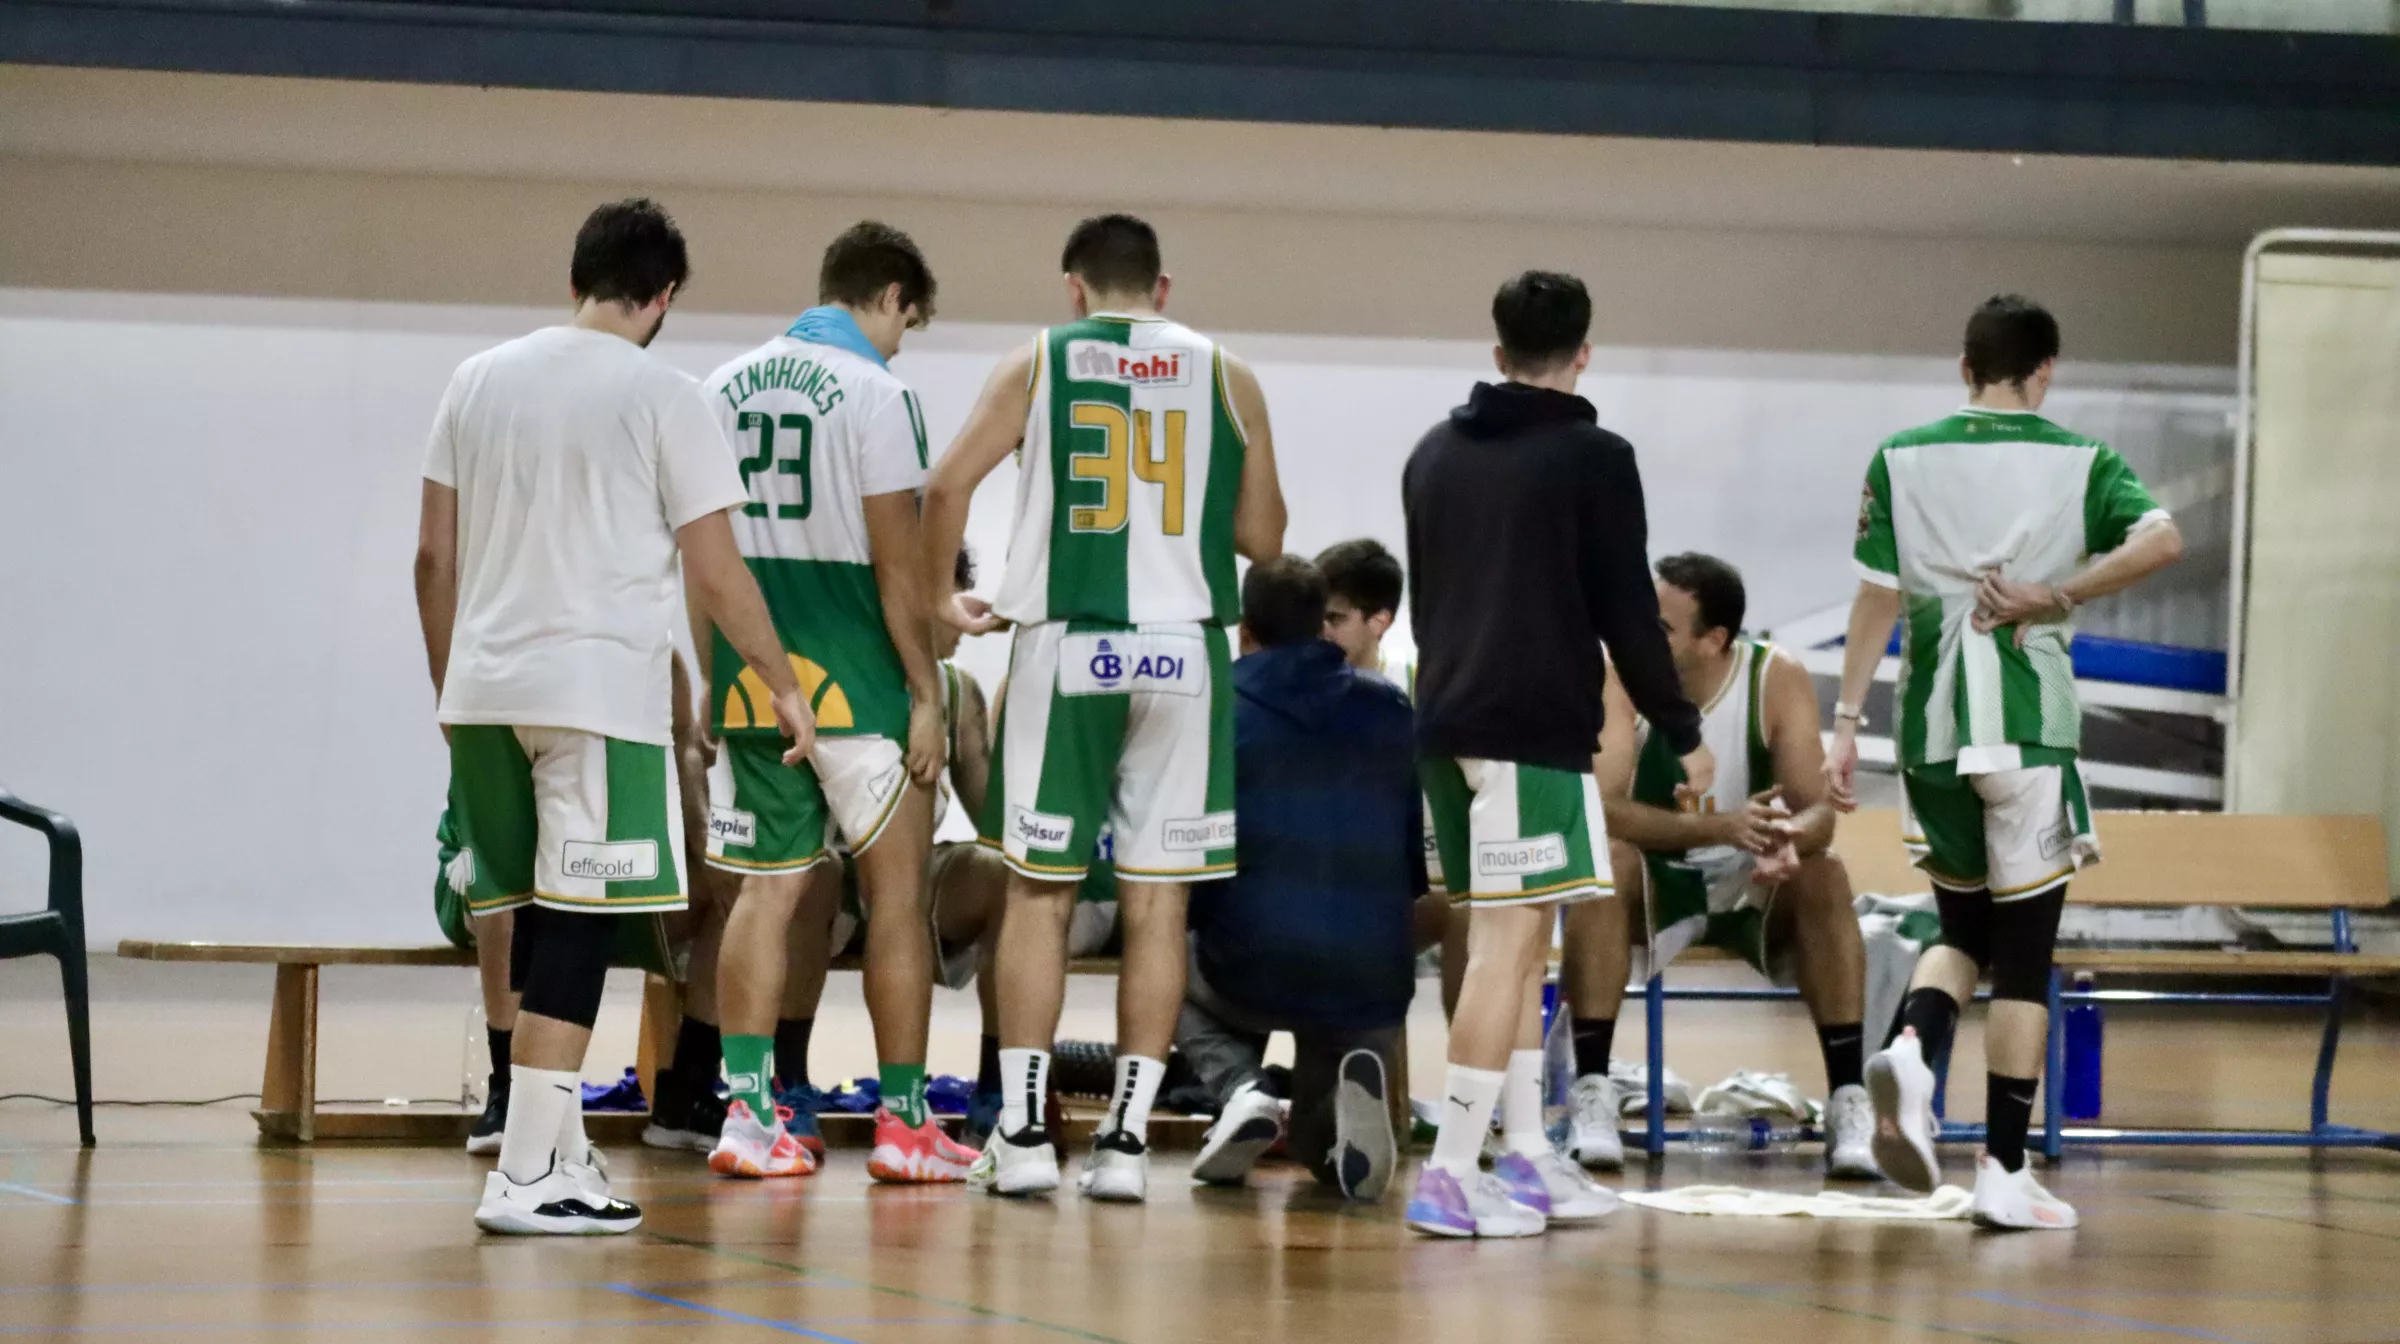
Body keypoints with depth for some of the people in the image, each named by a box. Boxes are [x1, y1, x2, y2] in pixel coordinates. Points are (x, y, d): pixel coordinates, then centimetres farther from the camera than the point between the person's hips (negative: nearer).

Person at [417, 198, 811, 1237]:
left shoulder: (479, 380, 11)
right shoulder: (660, 397, -3)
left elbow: (434, 555, 13)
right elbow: (716, 574, -4)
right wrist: (782, 685, 8)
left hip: (485, 688, 6)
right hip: (600, 693, -6)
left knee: (539, 923, 15)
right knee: (575, 926, -5)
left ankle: (560, 1148, 21)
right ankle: (525, 1178, -10)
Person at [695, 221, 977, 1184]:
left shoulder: (726, 388, 9)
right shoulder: (875, 392, -10)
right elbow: (895, 565, -12)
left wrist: (714, 679, 18)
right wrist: (927, 694, -8)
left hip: (753, 673, 6)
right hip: (853, 675, -6)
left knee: (766, 887, 10)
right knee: (897, 888, 3)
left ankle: (748, 1114, 6)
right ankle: (904, 1122, 4)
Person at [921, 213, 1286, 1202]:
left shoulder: (1037, 364, 4)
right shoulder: (1225, 377, 7)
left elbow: (946, 486, -5)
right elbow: (1263, 540, 8)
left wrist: (939, 600, 10)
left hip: (1064, 648, -1)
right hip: (1182, 654, 1)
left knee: (1040, 891, 7)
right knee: (1157, 902, 4)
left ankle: (1022, 1132, 4)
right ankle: (1126, 1138, 2)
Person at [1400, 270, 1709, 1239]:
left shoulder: (1434, 455, 15)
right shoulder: (1593, 458, -6)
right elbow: (1627, 610, -7)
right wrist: (1683, 731, 1)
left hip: (1447, 720, 7)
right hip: (1535, 727, -7)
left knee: (1515, 937, 16)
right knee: (1508, 938, -9)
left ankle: (1526, 1157, 17)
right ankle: (1450, 1175, -15)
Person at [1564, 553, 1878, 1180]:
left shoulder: (1777, 678, -15)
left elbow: (1817, 809, -18)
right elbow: (1597, 806, -28)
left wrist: (1790, 837, -43)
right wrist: (1719, 827, -41)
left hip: (1756, 886, 1)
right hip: (1656, 881, -1)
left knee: (1824, 875, -29)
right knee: (1603, 861, -32)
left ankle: (1848, 1103, -28)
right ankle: (1591, 1094, -31)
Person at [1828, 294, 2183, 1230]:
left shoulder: (1903, 459, 7)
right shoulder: (2078, 461, 1)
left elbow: (1878, 597, 3)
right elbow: (2161, 541, -16)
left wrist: (1846, 721, 6)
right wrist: (2053, 598, -11)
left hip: (1932, 729, 3)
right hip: (2029, 724, -3)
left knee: (1963, 927, 19)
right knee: (2024, 951, 3)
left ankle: (1911, 1052, -11)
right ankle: (2004, 1172, 1)